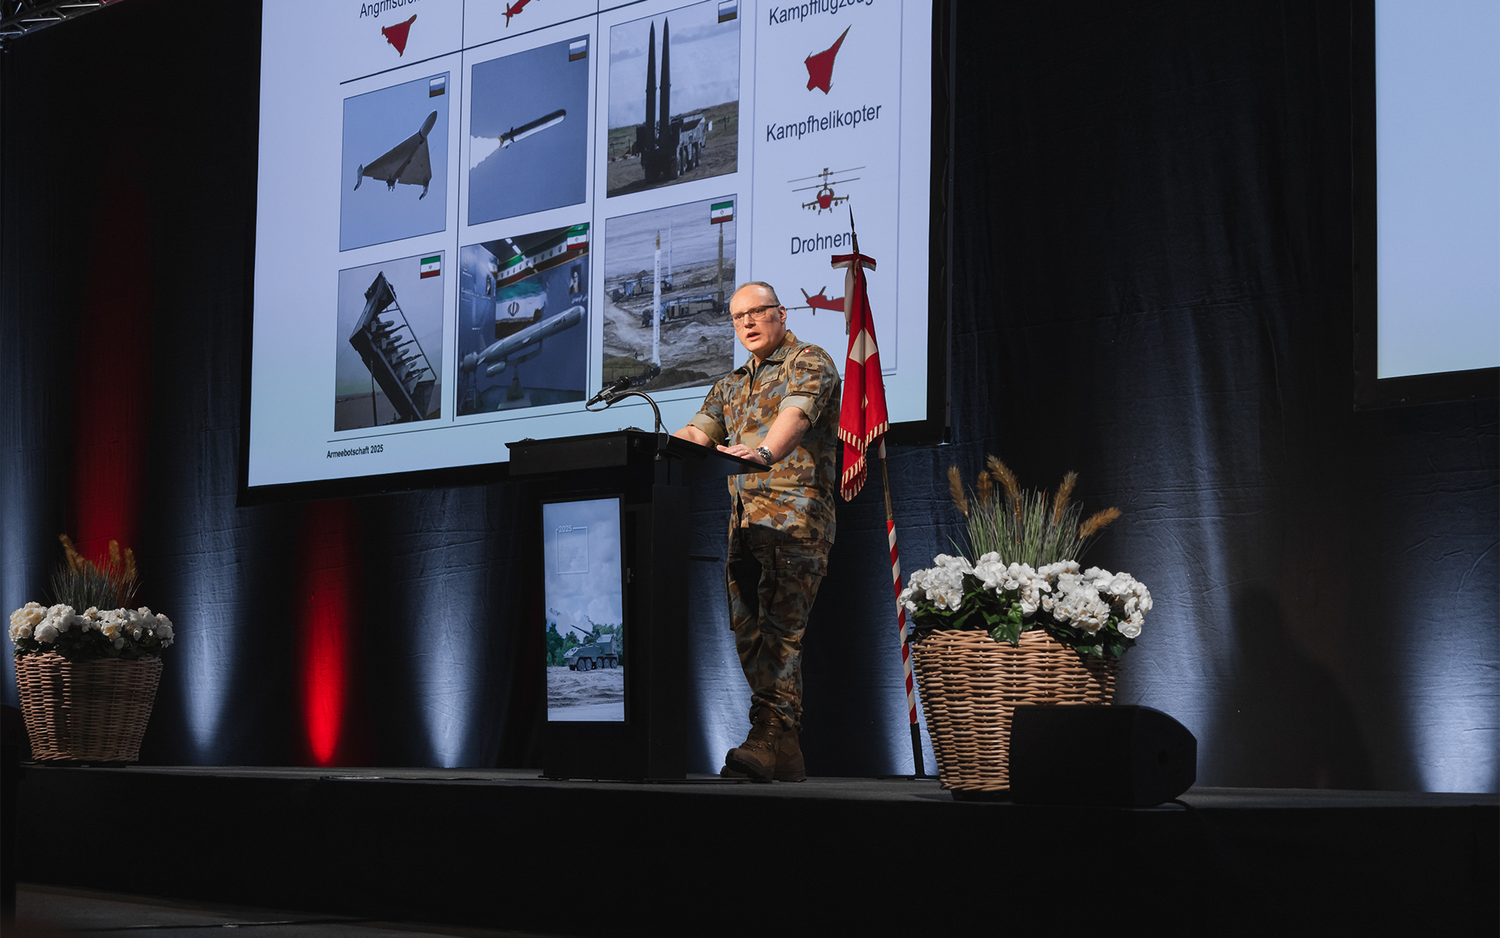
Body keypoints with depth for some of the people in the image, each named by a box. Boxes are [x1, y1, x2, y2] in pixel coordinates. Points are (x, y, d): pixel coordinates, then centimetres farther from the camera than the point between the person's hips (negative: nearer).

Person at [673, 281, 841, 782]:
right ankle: (785, 755, 1)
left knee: (780, 627, -17)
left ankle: (772, 737, -24)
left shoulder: (809, 363, 2)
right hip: (743, 518, 8)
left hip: (795, 516, -7)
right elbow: (696, 432, 15)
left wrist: (764, 452, -39)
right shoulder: (732, 385, 26)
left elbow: (796, 414, -19)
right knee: (748, 631, 0)